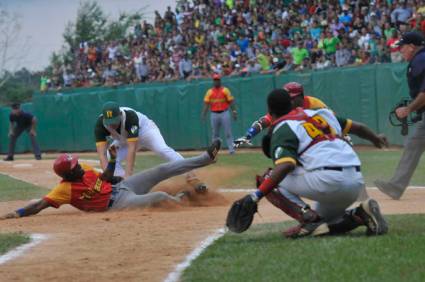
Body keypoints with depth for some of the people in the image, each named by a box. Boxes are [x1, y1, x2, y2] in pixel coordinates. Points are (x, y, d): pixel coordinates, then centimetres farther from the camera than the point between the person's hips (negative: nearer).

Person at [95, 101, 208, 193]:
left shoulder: (130, 116, -40)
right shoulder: (100, 124, -31)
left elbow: (132, 148, -43)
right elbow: (102, 154, -36)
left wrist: (128, 175, -50)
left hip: (145, 129, -4)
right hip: (122, 140, 4)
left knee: (163, 150, -30)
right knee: (110, 161, -19)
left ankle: (191, 177, -34)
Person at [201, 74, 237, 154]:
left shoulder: (225, 90, 3)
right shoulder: (210, 92, 8)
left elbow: (231, 101, 0)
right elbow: (206, 104, 4)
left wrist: (234, 111, -10)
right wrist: (203, 114, -7)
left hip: (224, 113, -2)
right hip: (214, 114, 2)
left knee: (228, 132, -4)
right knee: (215, 133, 6)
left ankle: (231, 149, -3)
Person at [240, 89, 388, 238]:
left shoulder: (282, 129, 1)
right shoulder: (321, 113, 22)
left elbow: (286, 165, -17)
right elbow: (357, 127, 29)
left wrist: (257, 195, -21)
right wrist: (375, 138, 50)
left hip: (327, 180, -7)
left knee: (269, 181, 5)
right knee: (320, 219, 30)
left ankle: (308, 217, -12)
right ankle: (360, 214, 3)